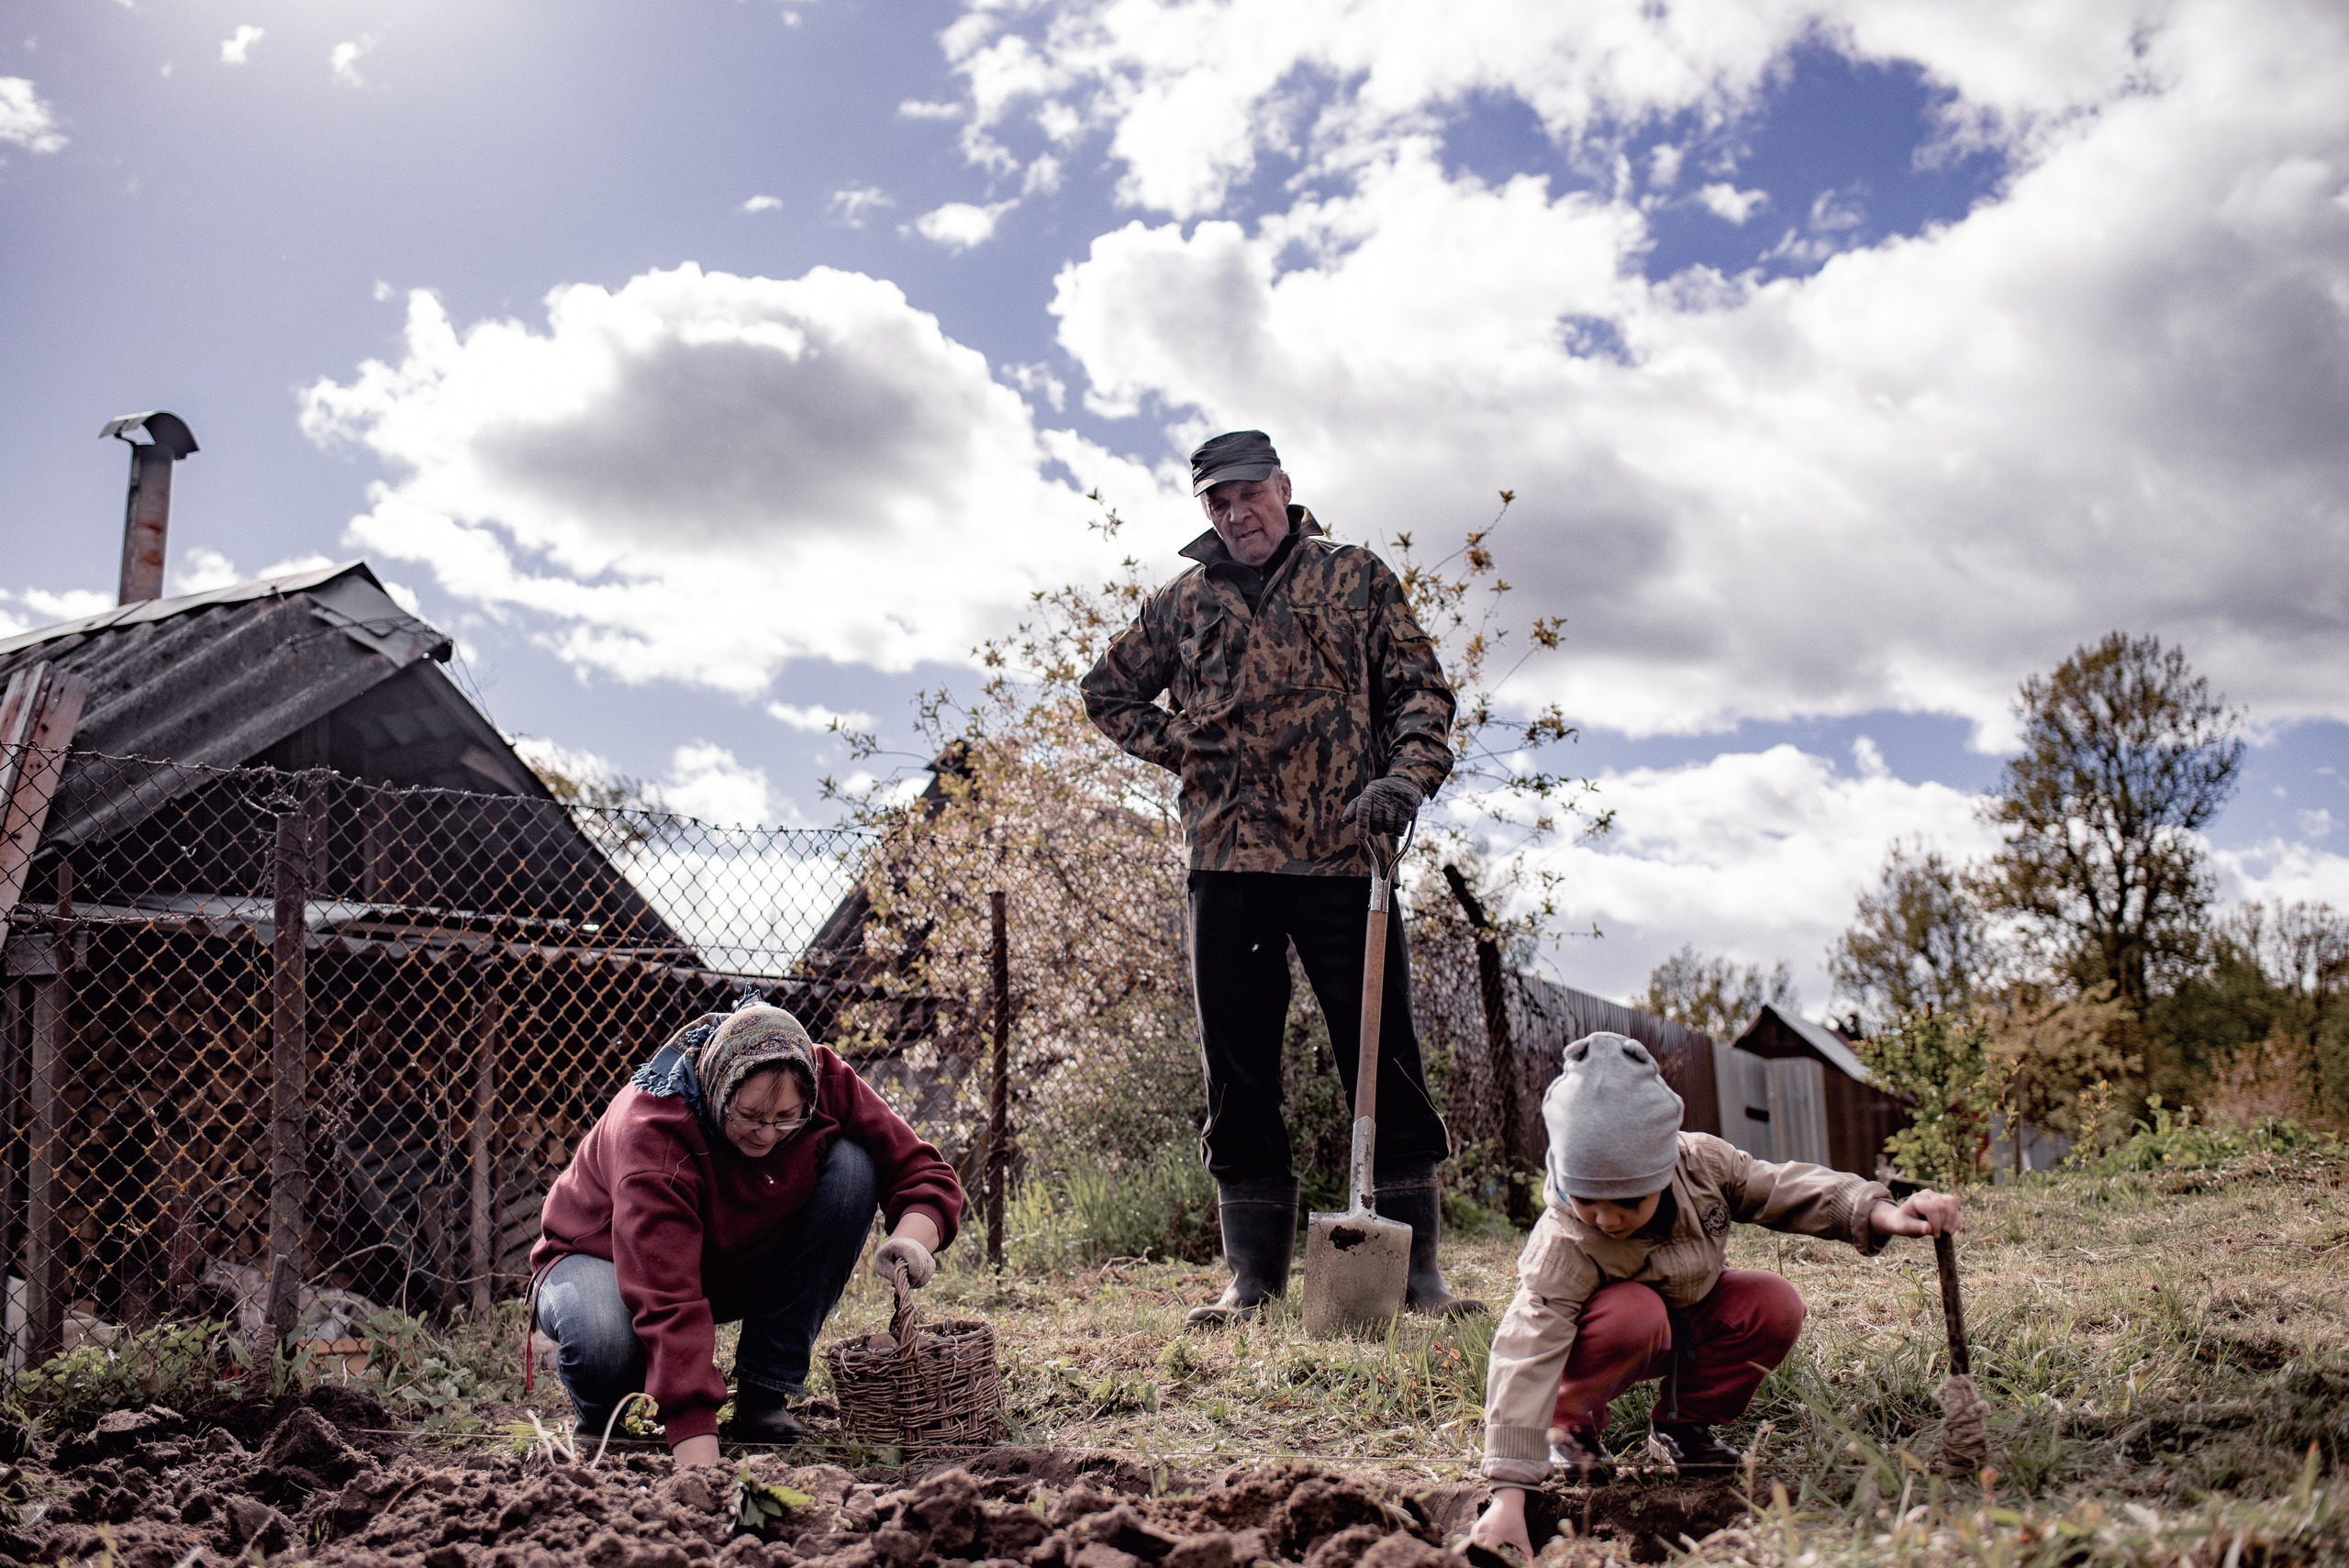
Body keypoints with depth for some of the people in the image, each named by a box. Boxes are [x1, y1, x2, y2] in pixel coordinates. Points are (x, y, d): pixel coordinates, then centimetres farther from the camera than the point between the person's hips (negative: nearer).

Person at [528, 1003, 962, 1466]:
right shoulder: (651, 1132, -37)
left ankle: (764, 1393, -14)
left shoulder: (827, 1081, -23)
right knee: (605, 1345, -41)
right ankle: (600, 1413, 1)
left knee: (852, 1164, -22)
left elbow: (925, 1173, -16)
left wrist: (912, 1239, -40)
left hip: (736, 1263, 5)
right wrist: (698, 1455, -52)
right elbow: (668, 1305, -44)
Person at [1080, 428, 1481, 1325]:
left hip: (1342, 854, -2)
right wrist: (1179, 747, 9)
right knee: (1238, 1072, 4)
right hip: (1227, 858, 2)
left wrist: (1405, 776, -12)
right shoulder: (1185, 602, 15)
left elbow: (1419, 687, 6)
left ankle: (1416, 1268, 7)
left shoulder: (1357, 580, 11)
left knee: (1384, 1061, -2)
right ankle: (1253, 1275, 13)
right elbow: (1108, 691, 25)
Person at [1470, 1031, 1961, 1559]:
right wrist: (1508, 1494, -49)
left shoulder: (1702, 1162, -25)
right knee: (1634, 1312, -39)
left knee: (1775, 1305, -21)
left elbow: (1784, 1189, -13)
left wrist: (1883, 1214, -29)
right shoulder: (1563, 1246, -37)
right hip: (1599, 1338, -5)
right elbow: (1529, 1355, -43)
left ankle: (1683, 1426, -1)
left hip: (1688, 1326, 5)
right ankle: (1570, 1425, -10)